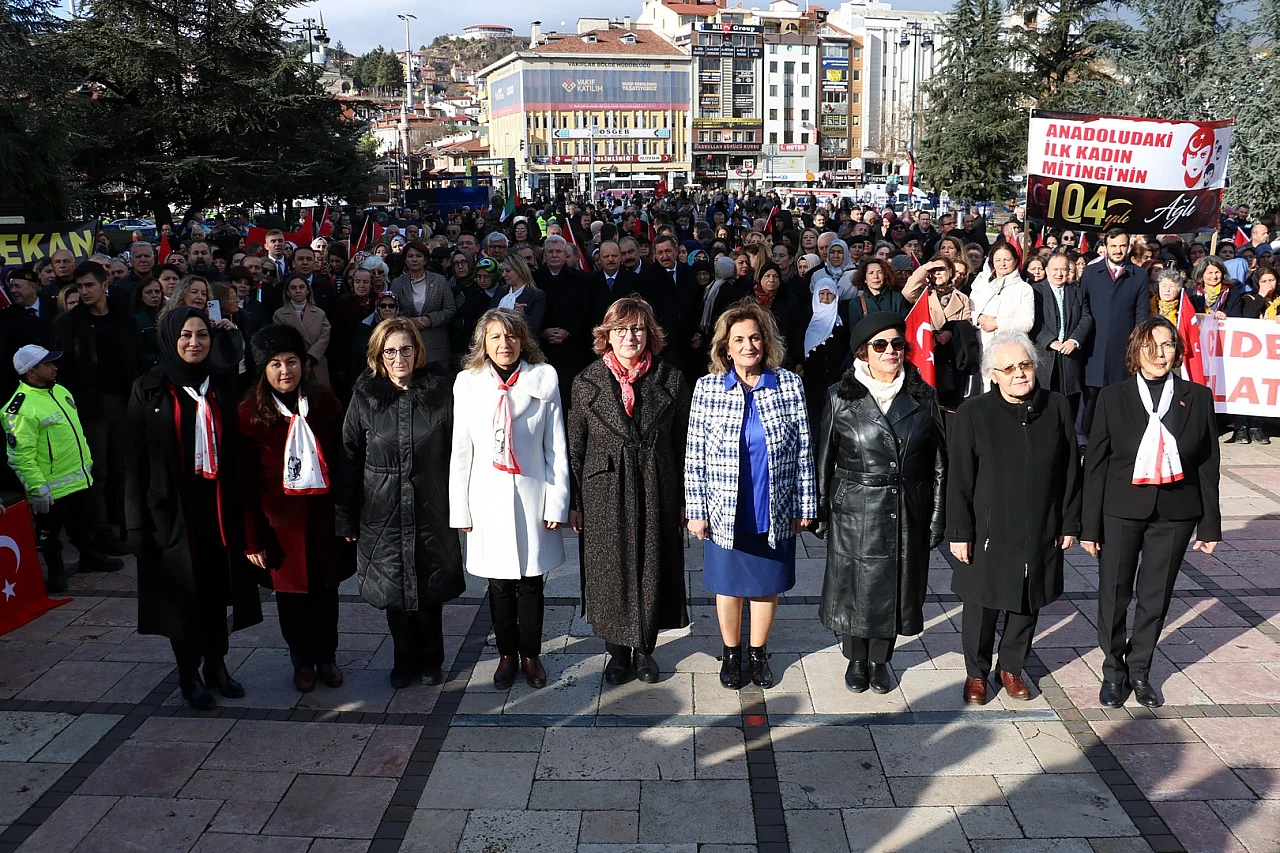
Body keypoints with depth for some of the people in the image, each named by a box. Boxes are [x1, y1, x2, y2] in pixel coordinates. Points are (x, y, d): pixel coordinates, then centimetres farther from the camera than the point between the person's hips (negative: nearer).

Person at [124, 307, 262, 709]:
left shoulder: (220, 387, 7)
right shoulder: (149, 389, -4)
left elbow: (234, 450, 9)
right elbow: (135, 459, -5)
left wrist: (240, 504, 2)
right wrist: (138, 521, -10)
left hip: (217, 505, 3)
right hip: (172, 509, -3)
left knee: (217, 587, 9)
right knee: (183, 591, 6)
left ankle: (216, 665, 25)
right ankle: (189, 673, 22)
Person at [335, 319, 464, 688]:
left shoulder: (439, 391, -4)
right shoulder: (365, 396, -3)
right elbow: (349, 458, 0)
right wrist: (345, 517, 0)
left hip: (431, 510, 0)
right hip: (383, 513, 1)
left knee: (430, 588, 10)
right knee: (393, 590, 11)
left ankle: (431, 659, 31)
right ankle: (405, 660, 31)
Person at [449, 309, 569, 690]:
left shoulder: (544, 378, -4)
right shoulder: (468, 382, -1)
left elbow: (556, 448, -2)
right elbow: (461, 451, 2)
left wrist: (557, 503, -4)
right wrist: (460, 509, 1)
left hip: (532, 496, 0)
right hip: (489, 498, 1)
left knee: (531, 583, 9)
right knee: (499, 585, 11)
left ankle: (531, 653, 29)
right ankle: (507, 654, 30)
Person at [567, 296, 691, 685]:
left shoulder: (671, 381, -1)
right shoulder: (586, 382, -2)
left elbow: (682, 445, 3)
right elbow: (575, 448, 1)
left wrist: (683, 499, 2)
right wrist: (574, 503, 0)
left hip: (657, 493, 0)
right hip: (604, 495, 0)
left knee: (652, 570, 10)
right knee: (610, 574, 9)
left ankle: (644, 648, 30)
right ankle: (618, 651, 28)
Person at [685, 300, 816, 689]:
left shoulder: (789, 384, -5)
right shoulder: (708, 388, -7)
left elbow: (803, 450, -1)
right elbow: (694, 456, -4)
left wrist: (805, 506, 0)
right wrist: (696, 511, -5)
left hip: (775, 512, 1)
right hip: (725, 513, -1)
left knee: (767, 585, 16)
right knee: (729, 585, 14)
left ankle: (759, 653, 37)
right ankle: (731, 653, 36)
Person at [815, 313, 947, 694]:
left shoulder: (923, 398, 1)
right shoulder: (841, 398, -5)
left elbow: (938, 464, 5)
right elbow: (824, 460, 0)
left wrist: (936, 517, 2)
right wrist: (821, 512, 0)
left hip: (907, 515, 2)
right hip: (855, 514, -1)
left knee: (894, 587, 12)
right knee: (854, 587, 9)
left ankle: (880, 659, 34)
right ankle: (856, 658, 32)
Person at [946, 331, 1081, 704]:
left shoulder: (1057, 408, -2)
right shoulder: (974, 413, -10)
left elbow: (1070, 471, 5)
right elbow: (959, 479, -8)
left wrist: (1070, 523, 6)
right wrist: (959, 533, -8)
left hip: (1041, 533, 3)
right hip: (989, 532, -2)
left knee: (1027, 605, 16)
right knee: (982, 606, 9)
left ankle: (1011, 667, 37)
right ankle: (976, 673, 29)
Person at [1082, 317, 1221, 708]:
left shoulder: (1198, 398, 0)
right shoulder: (1113, 397, -5)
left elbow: (1208, 465, 4)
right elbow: (1095, 465, -3)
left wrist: (1210, 525, 3)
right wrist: (1090, 525, -5)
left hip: (1175, 514, 1)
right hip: (1121, 511, -1)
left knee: (1156, 596, 11)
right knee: (1114, 594, 7)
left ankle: (1140, 669, 30)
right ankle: (1114, 669, 27)